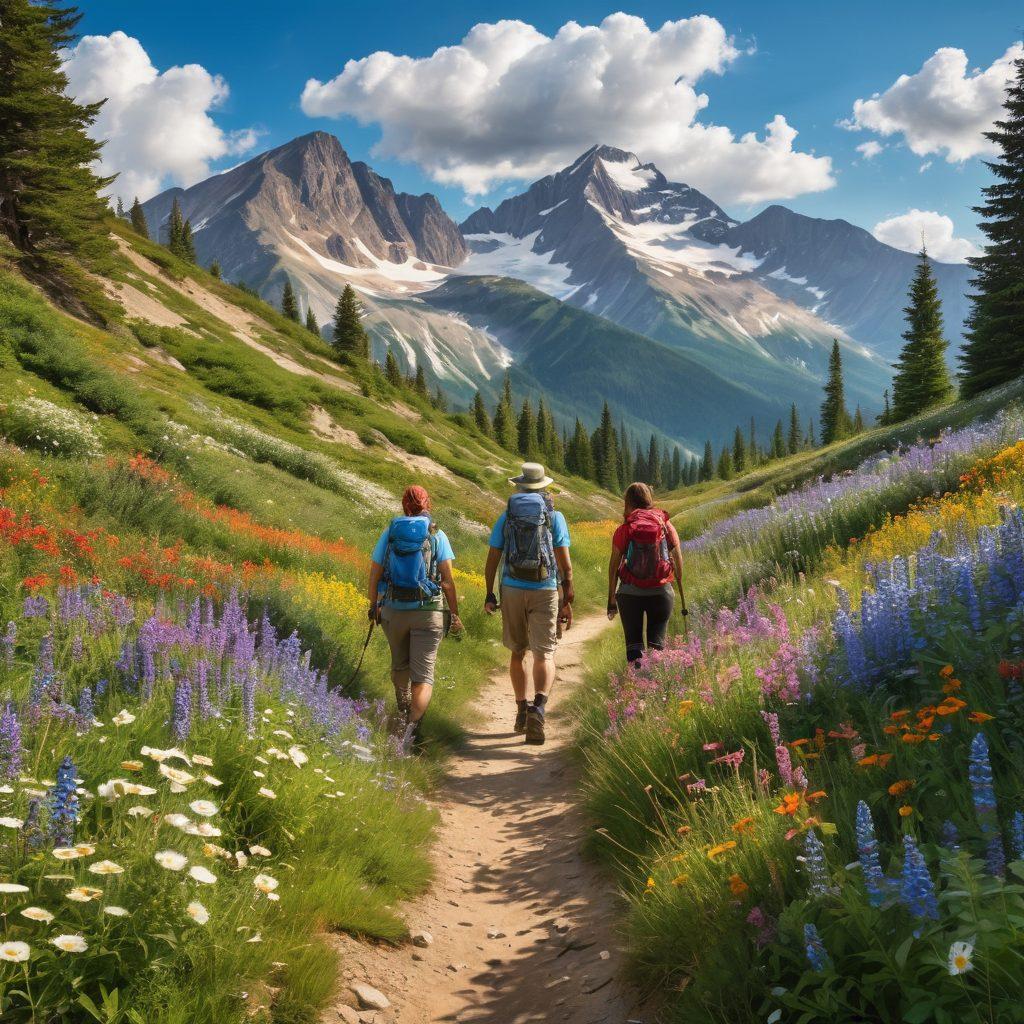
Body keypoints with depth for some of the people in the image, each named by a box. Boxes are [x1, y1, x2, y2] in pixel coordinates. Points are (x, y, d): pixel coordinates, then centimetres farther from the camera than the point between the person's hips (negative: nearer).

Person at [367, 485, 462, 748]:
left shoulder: (390, 533, 4)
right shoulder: (436, 535, -1)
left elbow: (374, 574, 5)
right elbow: (447, 579, -6)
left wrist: (374, 606, 19)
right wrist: (455, 613, 3)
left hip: (393, 610, 3)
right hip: (428, 611, -2)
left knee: (399, 664, 25)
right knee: (423, 673, -3)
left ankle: (403, 713, 45)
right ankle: (412, 725, -23)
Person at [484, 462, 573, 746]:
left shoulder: (506, 516, 6)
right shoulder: (555, 516, 1)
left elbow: (492, 559, 6)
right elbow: (565, 564, -4)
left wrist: (489, 595, 16)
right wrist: (568, 601, 1)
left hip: (512, 591, 2)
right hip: (545, 592, -2)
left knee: (517, 652, 19)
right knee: (544, 656, -4)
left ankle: (521, 709, 21)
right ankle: (538, 707, -28)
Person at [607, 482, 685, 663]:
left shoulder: (624, 530, -3)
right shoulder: (666, 526, 2)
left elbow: (614, 565, -3)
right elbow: (678, 561, 5)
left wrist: (611, 598, 3)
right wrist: (681, 592, 16)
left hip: (630, 593, -1)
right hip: (661, 592, 1)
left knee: (633, 642, 9)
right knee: (657, 642, 5)